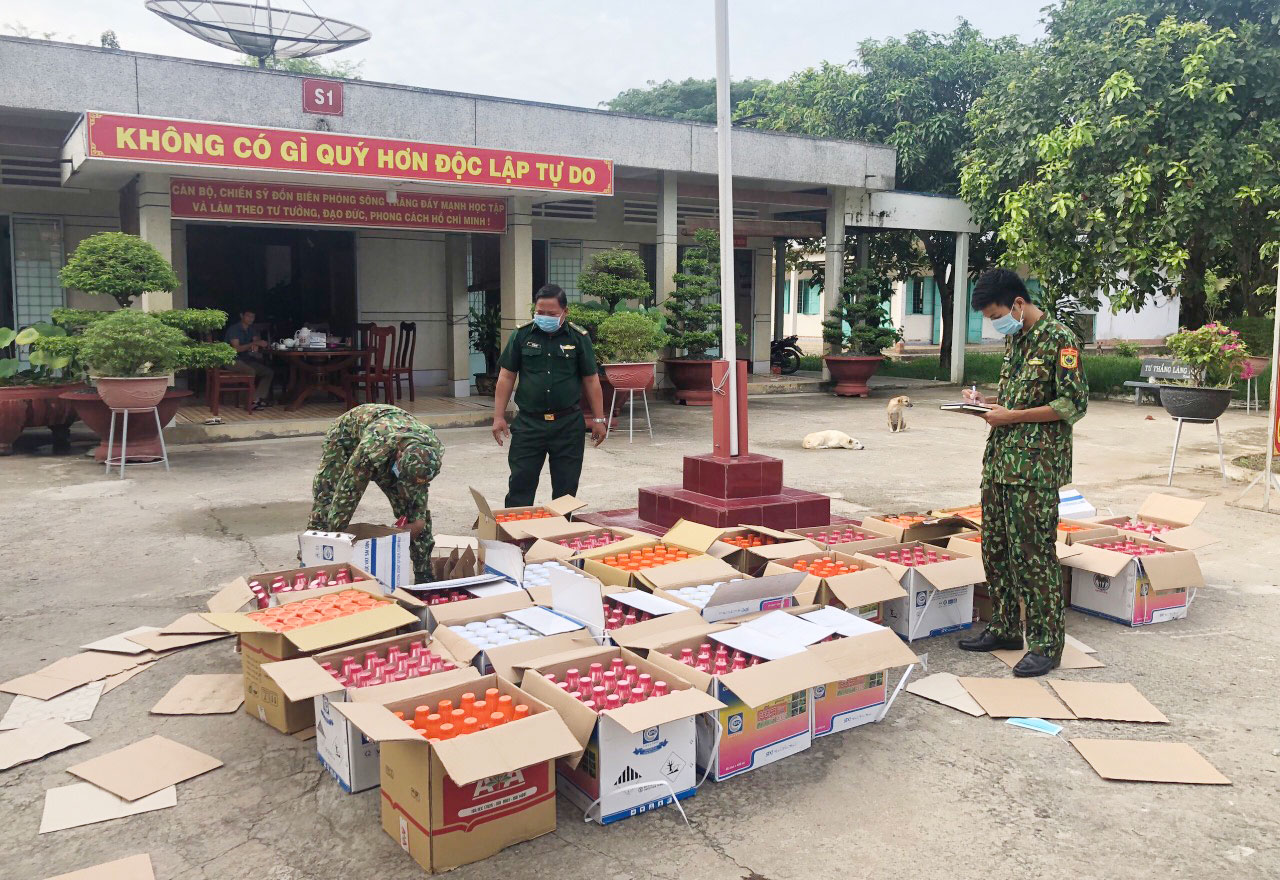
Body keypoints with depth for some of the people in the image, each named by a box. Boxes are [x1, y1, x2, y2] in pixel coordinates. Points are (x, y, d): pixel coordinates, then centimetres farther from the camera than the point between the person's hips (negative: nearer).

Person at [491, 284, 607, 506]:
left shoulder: (579, 338, 0)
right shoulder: (522, 335, 2)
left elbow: (591, 380, 4)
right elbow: (506, 377, 4)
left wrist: (598, 419, 2)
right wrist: (499, 416, -1)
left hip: (568, 423, 0)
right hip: (528, 422, 0)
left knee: (566, 487, 8)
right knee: (520, 484, 2)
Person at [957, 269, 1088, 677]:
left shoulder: (1058, 339, -11)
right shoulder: (1013, 339, 15)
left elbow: (1074, 404, -15)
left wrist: (1011, 416, -17)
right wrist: (988, 401, 6)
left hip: (1035, 467, -9)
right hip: (999, 460, 9)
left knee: (1032, 555, -5)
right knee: (995, 549, 13)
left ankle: (1046, 643, 7)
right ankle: (1005, 628, 26)